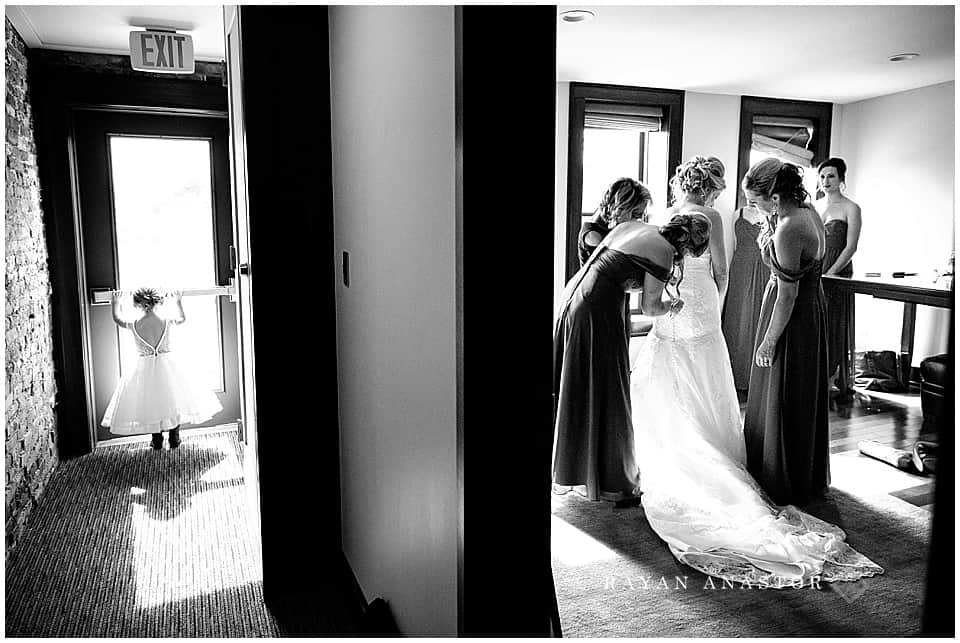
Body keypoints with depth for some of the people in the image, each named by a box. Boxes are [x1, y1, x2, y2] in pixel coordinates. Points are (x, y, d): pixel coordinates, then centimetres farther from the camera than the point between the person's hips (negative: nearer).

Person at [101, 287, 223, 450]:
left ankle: (157, 441, 22)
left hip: (145, 369, 0)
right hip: (167, 366, 0)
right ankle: (174, 439, 18)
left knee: (151, 404, 14)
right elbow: (182, 318, 14)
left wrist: (116, 303, 28)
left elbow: (117, 319, 12)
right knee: (173, 401, 14)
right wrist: (178, 301, 28)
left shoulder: (134, 325, -10)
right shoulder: (166, 322, -10)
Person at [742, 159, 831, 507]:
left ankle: (782, 487, 22)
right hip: (812, 310, 10)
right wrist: (770, 225, 0)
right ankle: (811, 478, 39)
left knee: (782, 401, 5)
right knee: (805, 397, 21)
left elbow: (787, 295, -24)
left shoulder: (788, 231, -27)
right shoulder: (808, 210, 2)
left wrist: (768, 341, -17)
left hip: (792, 318, -10)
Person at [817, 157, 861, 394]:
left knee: (834, 327, -1)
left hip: (837, 274, -5)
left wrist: (829, 274, -17)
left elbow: (851, 246, -9)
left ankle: (838, 382, 7)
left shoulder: (851, 208, -3)